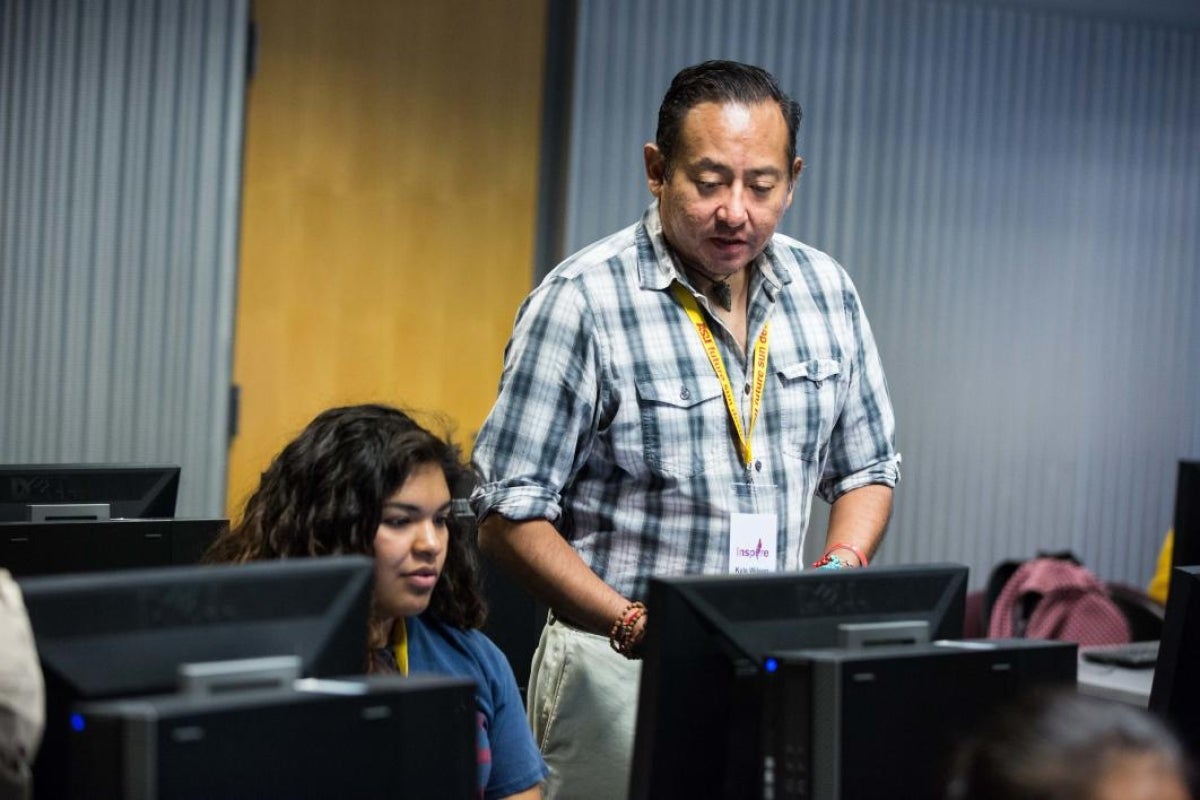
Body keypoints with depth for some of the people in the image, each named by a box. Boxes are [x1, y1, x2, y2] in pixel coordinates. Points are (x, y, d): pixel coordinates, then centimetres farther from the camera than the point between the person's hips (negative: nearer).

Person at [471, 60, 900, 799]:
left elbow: (867, 470, 15)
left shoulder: (825, 290, 5)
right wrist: (634, 625, -21)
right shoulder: (582, 301, -10)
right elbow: (512, 516, -11)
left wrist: (839, 571, -4)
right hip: (622, 671, -4)